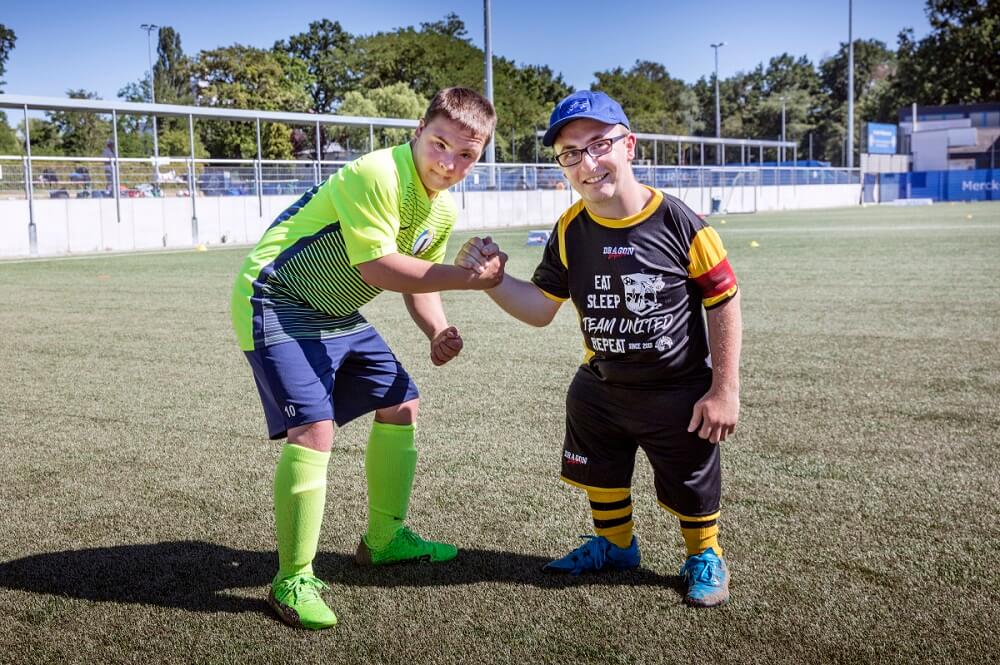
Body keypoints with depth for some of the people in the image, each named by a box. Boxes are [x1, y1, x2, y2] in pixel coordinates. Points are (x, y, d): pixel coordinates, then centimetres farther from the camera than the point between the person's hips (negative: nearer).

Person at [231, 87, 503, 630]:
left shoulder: (444, 212, 5)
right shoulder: (375, 176, -24)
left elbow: (420, 282, 14)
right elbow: (377, 266, -28)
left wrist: (437, 333, -5)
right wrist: (465, 277, -26)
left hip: (337, 315, 10)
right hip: (277, 304, -9)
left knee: (401, 404, 13)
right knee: (313, 428, -21)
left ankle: (384, 539, 30)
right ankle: (293, 581, -8)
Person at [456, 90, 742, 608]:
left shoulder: (677, 222, -21)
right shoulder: (570, 231, -9)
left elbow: (724, 303, -14)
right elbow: (540, 308, -4)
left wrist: (725, 389, -14)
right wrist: (490, 276, -22)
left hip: (680, 391, -5)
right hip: (600, 387, 5)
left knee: (692, 489, 10)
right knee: (601, 478, 23)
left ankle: (704, 558, 38)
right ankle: (615, 546, 50)